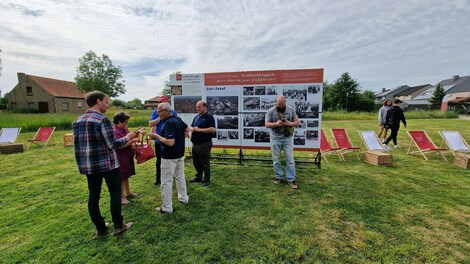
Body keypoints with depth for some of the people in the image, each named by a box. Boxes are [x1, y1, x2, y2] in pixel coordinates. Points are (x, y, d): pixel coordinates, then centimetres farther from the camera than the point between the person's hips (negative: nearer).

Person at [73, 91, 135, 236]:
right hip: (108, 164, -7)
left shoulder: (77, 121, 9)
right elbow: (112, 145, -18)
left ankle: (100, 228, 25)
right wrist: (127, 138, -3)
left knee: (93, 196, 13)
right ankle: (118, 225, 16)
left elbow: (78, 144, 13)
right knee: (115, 193, 7)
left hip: (88, 165, 7)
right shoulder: (102, 119, -16)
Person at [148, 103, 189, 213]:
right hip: (180, 154, 9)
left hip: (169, 157, -9)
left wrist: (157, 136, -18)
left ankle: (167, 207, 12)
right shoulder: (178, 119, 5)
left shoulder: (168, 123, -23)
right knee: (180, 176, 22)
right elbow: (187, 130, 21)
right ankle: (183, 198, 36)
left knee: (166, 182, 2)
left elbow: (170, 142, -30)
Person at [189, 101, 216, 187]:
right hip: (195, 144, 8)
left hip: (204, 144, -8)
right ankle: (198, 177, 35)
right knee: (196, 162, 18)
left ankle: (207, 180, 17)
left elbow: (213, 129, -20)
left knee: (205, 163, 3)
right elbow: (191, 126, 21)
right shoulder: (196, 117, 14)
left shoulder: (209, 117, -9)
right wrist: (191, 129, -4)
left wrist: (199, 130, -19)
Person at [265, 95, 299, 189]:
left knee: (290, 159, 1)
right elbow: (266, 124, -6)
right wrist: (276, 124, -24)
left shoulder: (291, 110, 3)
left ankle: (291, 180, 11)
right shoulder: (271, 111, -3)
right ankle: (278, 177, 24)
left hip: (287, 138, 1)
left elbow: (297, 122, 7)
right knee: (276, 160, 8)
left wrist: (290, 123, -16)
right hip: (275, 138, -1)